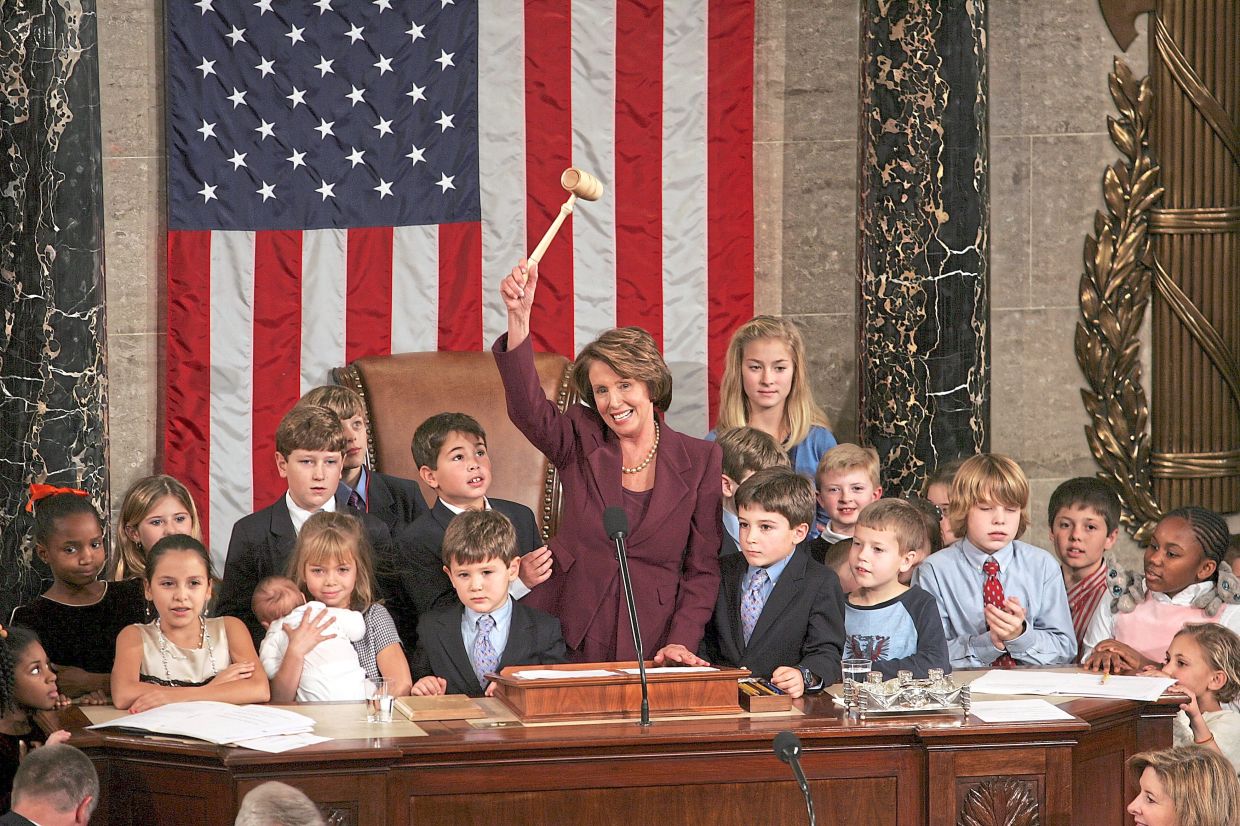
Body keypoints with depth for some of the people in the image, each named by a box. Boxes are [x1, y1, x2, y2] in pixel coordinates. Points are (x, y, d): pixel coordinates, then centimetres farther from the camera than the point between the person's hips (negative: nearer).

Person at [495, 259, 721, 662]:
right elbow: (527, 406, -15)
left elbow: (704, 568, 6)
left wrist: (681, 645, -8)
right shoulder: (580, 441, 7)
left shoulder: (701, 460, 6)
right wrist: (519, 316, -29)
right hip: (570, 641, 0)